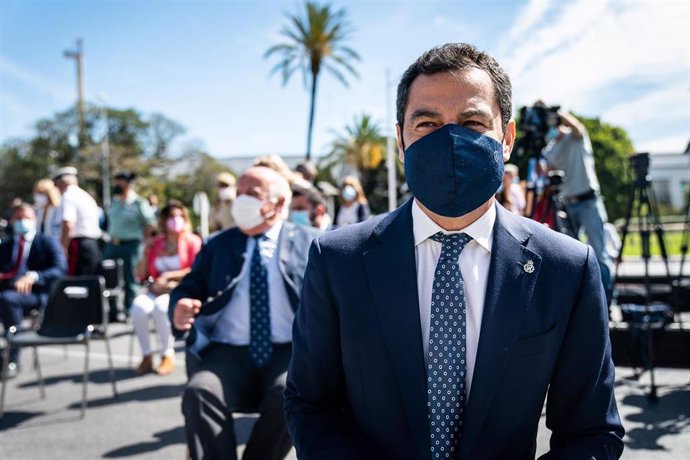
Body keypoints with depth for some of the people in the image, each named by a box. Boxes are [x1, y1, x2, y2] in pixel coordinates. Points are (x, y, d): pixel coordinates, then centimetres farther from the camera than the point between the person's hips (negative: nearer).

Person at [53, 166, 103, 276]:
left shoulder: (68, 196, -6)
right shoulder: (87, 196, 21)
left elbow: (68, 225, -19)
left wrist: (63, 247, -14)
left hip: (79, 245, -9)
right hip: (95, 245, 9)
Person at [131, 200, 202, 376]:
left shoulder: (193, 241, 4)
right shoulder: (155, 244, 14)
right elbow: (141, 275, 16)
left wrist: (169, 276, -14)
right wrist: (146, 254, 1)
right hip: (157, 289, 4)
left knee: (161, 306, -36)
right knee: (139, 305, -30)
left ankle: (168, 356, -19)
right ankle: (146, 356, -18)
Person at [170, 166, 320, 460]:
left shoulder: (309, 242, 9)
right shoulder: (218, 245, 19)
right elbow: (188, 289, 14)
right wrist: (179, 310, -10)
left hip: (290, 351, -2)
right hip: (229, 353, 2)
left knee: (290, 393, -32)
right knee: (199, 392, -27)